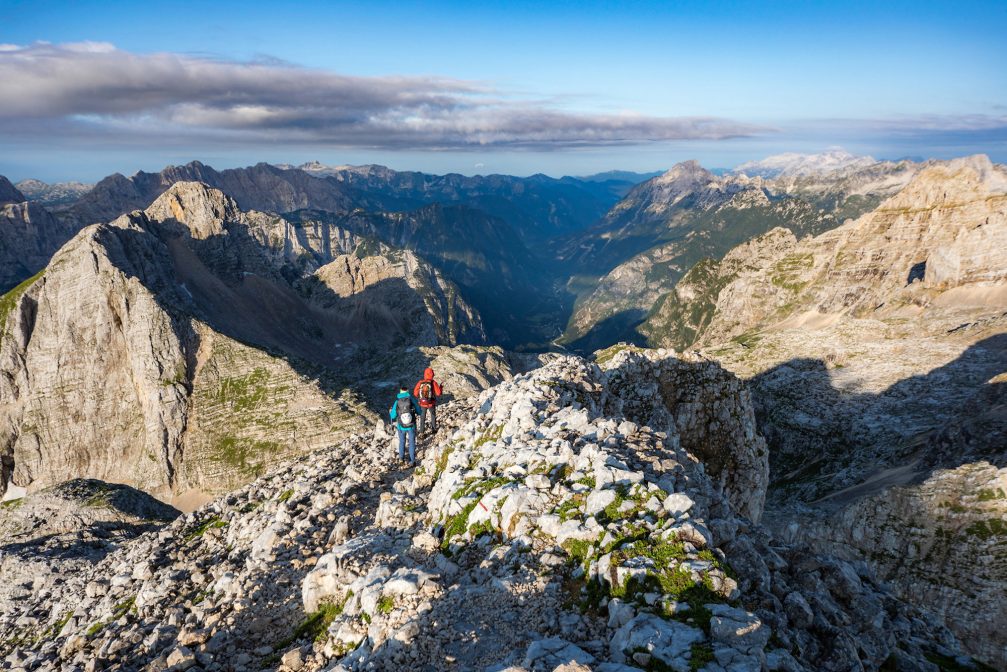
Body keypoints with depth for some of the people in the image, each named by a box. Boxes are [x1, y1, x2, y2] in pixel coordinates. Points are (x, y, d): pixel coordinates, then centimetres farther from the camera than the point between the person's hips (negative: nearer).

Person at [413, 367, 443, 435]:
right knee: (433, 416, 23)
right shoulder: (434, 383, -17)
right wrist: (440, 387, 3)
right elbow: (439, 393, -16)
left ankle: (421, 431, 22)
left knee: (422, 417, 18)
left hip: (422, 404, 1)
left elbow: (415, 394, -8)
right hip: (431, 404, -1)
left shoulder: (420, 383, -12)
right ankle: (434, 429, 36)